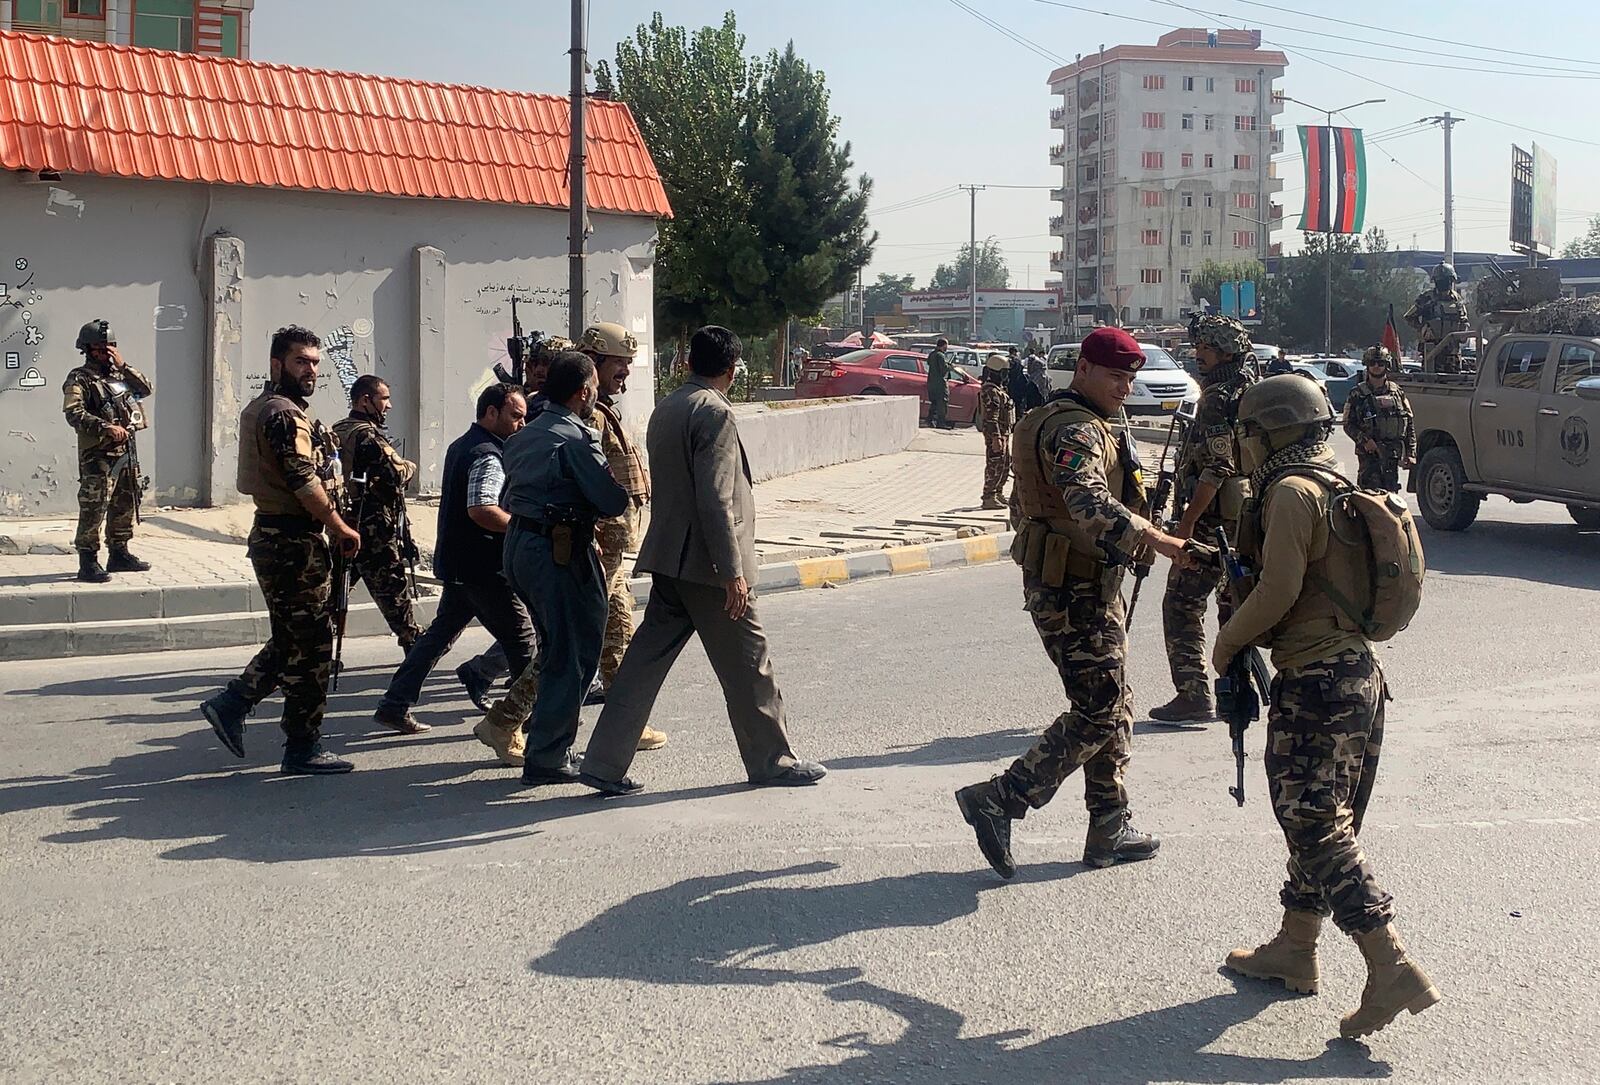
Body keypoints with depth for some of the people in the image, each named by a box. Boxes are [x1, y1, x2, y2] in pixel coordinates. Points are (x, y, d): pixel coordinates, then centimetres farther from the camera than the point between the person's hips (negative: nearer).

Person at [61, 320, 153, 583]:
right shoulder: (79, 380, -8)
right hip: (98, 455, -8)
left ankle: (119, 554, 27)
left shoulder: (119, 374, 14)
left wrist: (123, 365, -5)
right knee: (93, 509, -9)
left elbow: (148, 389, 3)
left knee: (125, 506, 15)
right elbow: (74, 414, -21)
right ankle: (88, 563, -6)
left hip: (126, 451, 8)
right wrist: (106, 427, -32)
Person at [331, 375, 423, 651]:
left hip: (340, 528, 8)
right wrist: (410, 466, 0)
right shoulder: (368, 436, -14)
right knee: (396, 597, 0)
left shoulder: (335, 433, 14)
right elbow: (399, 474, -21)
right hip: (374, 533, -8)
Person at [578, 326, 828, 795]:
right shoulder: (714, 412, -15)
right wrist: (733, 571, -20)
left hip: (667, 559, 8)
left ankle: (605, 764, 5)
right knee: (746, 661, 6)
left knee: (647, 657, 7)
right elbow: (715, 500, -21)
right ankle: (771, 761, 18)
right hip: (706, 562, -8)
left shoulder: (665, 409, 13)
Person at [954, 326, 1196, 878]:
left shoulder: (1051, 421, 17)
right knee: (1098, 714, -9)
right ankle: (998, 801, -7)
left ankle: (1110, 830, 21)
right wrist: (1162, 542, -43)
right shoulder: (1077, 430, -18)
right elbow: (1093, 506, -37)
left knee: (1112, 709, 15)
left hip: (1089, 588, 11)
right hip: (1075, 591, -11)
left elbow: (1021, 502, 25)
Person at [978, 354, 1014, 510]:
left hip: (1004, 433, 11)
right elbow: (991, 418, -23)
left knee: (1005, 464, 17)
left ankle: (997, 493, 26)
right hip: (996, 434, -11)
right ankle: (989, 498, -4)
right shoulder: (990, 392, -18)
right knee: (995, 466, -8)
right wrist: (995, 438, -26)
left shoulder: (998, 389, 17)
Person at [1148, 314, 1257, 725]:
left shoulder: (1218, 398, -14)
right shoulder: (1252, 393, 16)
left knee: (1182, 605, -5)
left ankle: (1194, 696, -8)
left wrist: (1187, 521, -20)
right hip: (1244, 519, 10)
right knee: (1234, 606, 16)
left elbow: (1216, 468, -21)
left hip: (1213, 521, -10)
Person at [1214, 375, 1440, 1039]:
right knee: (1324, 823, 17)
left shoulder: (1292, 493, -14)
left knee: (1316, 828, -7)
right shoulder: (1341, 489, 15)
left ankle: (1393, 970, -11)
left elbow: (1278, 591, -19)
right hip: (1360, 672, 10)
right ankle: (1293, 949, 30)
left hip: (1315, 681, -10)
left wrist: (1226, 643, -5)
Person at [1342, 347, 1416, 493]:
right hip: (1369, 453, -3)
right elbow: (1348, 425, 1)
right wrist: (1364, 440, -16)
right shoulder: (1358, 394, 2)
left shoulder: (1397, 392, 10)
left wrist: (1410, 453, 4)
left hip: (1392, 455, 3)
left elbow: (1410, 425, 11)